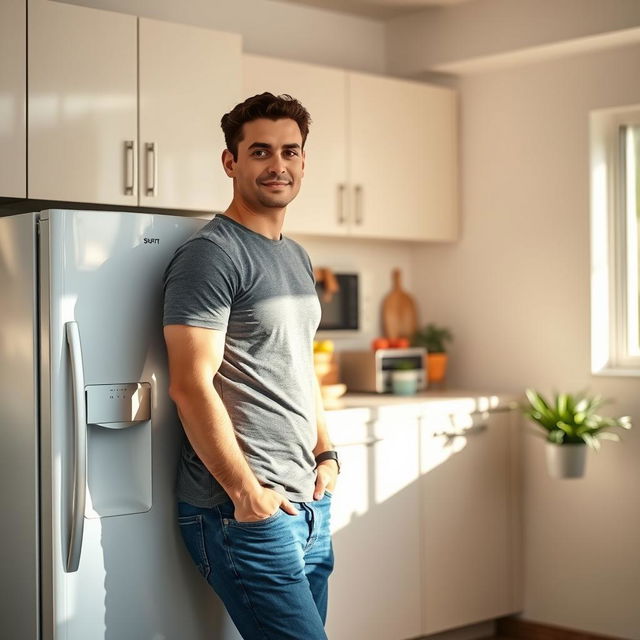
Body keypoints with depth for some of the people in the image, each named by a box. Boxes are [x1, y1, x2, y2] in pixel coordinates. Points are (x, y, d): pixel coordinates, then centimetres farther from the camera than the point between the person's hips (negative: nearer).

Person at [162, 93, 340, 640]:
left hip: (309, 504, 9)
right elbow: (191, 386, -18)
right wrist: (246, 492, -17)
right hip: (243, 509, -8)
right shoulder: (211, 254, -11)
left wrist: (326, 454, 13)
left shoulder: (296, 258, 16)